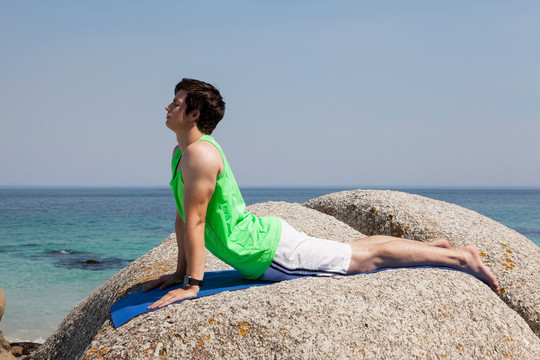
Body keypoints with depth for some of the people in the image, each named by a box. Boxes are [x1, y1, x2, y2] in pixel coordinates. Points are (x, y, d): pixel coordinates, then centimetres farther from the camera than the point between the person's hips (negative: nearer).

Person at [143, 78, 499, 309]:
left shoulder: (201, 154, -22)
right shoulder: (180, 152, 9)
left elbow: (196, 220, -25)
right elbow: (183, 216, 15)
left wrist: (192, 283, -24)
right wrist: (180, 271, 14)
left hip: (273, 250, -9)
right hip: (265, 236, 9)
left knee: (370, 257, -2)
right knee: (354, 249, 21)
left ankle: (460, 257, 8)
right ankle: (435, 246, 36)